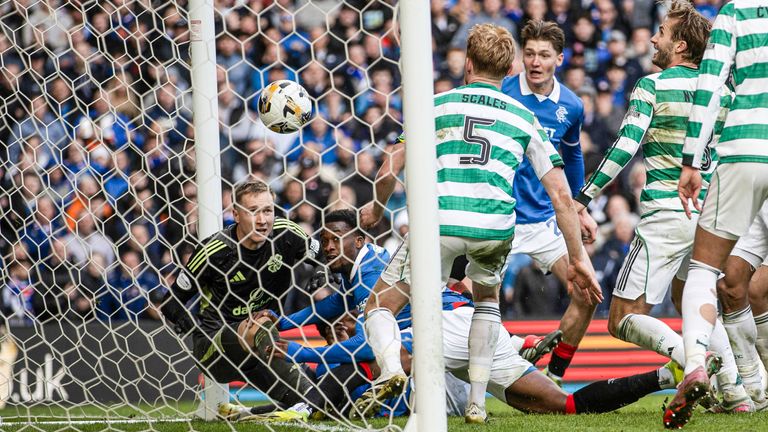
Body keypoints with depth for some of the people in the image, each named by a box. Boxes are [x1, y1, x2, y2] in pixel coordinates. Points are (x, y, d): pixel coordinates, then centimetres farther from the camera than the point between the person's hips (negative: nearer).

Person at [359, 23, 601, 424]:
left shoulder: (439, 104, 16)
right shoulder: (525, 118, 20)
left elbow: (389, 170, 14)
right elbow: (561, 195, 15)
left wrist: (376, 209, 34)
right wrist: (578, 259, 21)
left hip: (438, 221, -2)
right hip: (495, 226, 2)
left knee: (379, 307, 12)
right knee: (487, 297, 34)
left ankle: (391, 369, -20)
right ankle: (477, 402, 23)